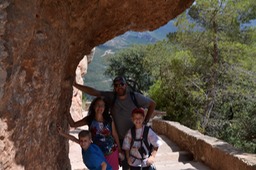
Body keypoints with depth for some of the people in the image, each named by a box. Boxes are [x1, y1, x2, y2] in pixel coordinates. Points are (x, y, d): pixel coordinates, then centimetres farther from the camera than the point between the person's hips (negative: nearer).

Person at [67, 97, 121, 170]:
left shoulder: (109, 120, -10)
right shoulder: (89, 119, -7)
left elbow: (115, 135, 0)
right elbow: (73, 124, -4)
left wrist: (119, 149, 6)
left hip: (112, 152, -1)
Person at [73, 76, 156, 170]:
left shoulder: (135, 96, -9)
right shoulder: (111, 97, -6)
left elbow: (152, 104, 2)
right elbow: (93, 91, -13)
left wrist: (145, 121, -2)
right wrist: (76, 85, -22)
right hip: (121, 139, 1)